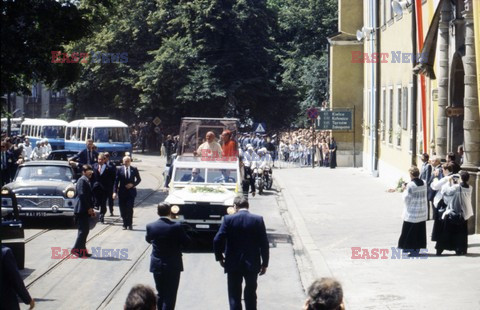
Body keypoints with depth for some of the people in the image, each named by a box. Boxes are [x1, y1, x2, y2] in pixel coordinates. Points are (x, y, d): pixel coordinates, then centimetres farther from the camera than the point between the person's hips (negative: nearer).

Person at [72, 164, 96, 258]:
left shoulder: (86, 181, 18)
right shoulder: (82, 180, -12)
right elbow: (81, 195, -20)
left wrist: (91, 209, 14)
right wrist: (89, 208, -19)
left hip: (84, 210, 10)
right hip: (82, 210, -10)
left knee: (84, 230, 12)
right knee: (83, 230, -10)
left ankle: (82, 250, 15)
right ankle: (76, 249, -8)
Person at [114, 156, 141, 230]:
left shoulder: (134, 170, 3)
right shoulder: (119, 170, 1)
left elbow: (139, 179, 11)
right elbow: (116, 181, 0)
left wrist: (133, 184, -7)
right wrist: (115, 192, -8)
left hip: (131, 191, -1)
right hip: (122, 192, 1)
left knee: (130, 208, -9)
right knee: (123, 209, 2)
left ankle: (130, 224, 2)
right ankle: (125, 224, 13)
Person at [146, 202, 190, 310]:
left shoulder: (151, 226, -7)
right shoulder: (176, 226, -17)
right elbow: (186, 242, -8)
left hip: (157, 265, 3)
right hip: (173, 265, -3)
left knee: (160, 293, 17)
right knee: (170, 294, 3)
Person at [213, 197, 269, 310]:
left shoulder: (228, 219, -8)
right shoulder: (258, 220, -5)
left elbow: (217, 240, -10)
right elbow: (264, 243, -4)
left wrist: (219, 257, 5)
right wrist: (264, 263, 5)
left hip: (233, 264, -1)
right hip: (252, 264, 1)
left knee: (234, 296, 7)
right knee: (251, 294, 16)